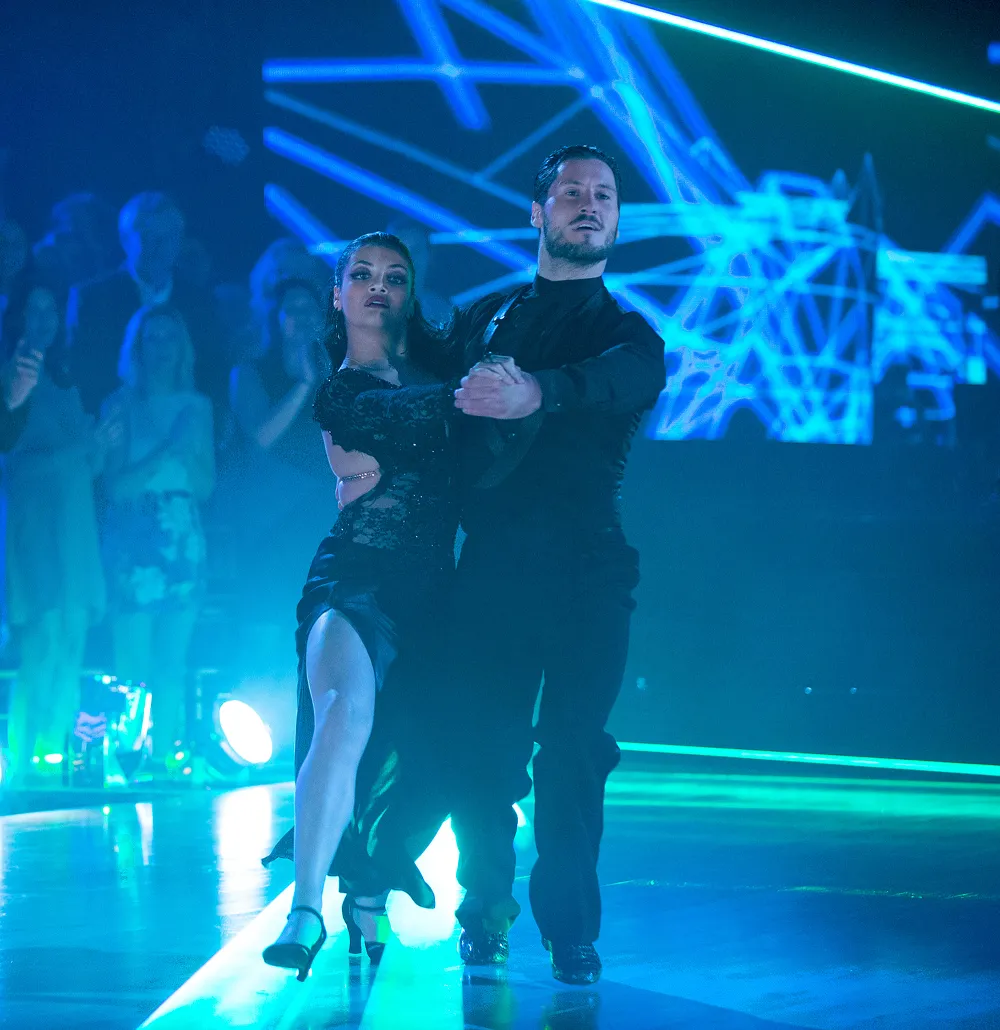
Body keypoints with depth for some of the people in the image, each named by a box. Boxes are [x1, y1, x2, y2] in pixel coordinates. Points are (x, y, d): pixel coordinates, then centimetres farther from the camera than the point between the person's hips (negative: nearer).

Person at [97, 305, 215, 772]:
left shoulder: (196, 405, 11)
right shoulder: (121, 405, 1)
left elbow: (205, 485, 8)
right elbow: (116, 486, -7)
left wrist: (189, 443, -8)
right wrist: (168, 448, -14)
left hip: (183, 541, 3)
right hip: (133, 541, -3)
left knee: (172, 662, 0)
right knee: (132, 660, -7)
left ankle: (163, 757, 5)